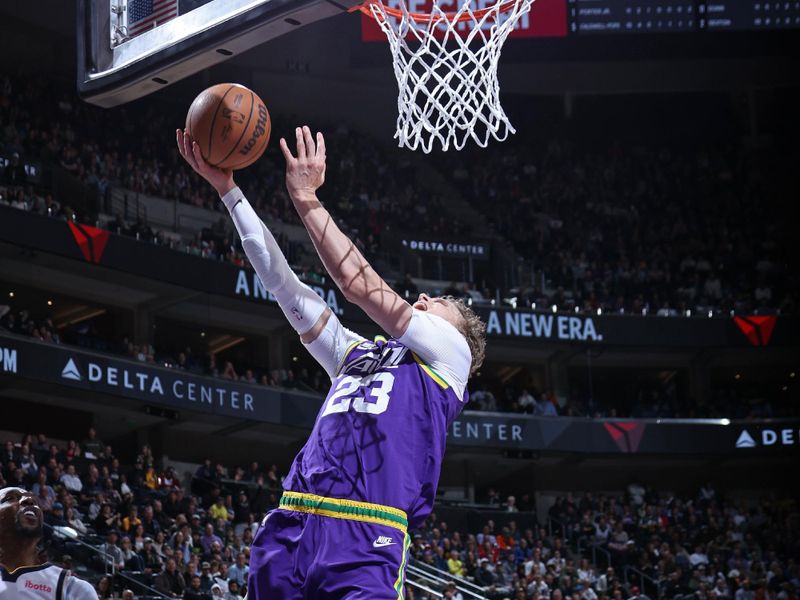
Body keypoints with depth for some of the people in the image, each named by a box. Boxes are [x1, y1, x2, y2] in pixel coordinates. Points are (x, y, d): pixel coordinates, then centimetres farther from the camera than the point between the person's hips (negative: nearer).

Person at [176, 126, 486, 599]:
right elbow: (283, 284, 25)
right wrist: (227, 188, 21)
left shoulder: (451, 352, 12)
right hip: (290, 528, 6)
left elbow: (362, 286, 3)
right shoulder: (355, 353, 29)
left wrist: (307, 199, 5)